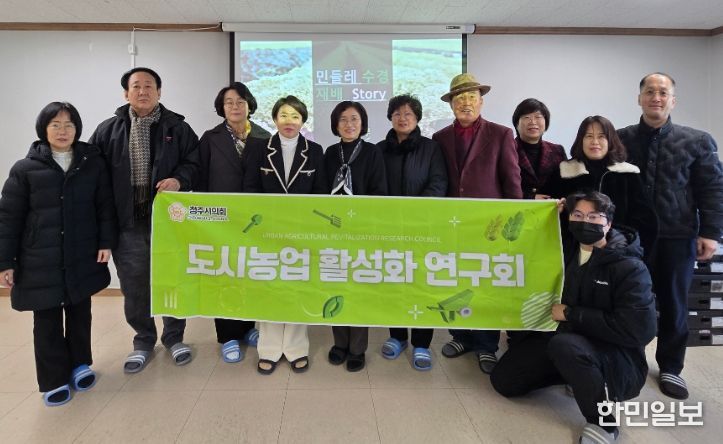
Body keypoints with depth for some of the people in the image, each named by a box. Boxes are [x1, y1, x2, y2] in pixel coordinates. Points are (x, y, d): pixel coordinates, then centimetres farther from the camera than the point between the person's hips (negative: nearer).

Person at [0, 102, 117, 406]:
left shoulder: (93, 163, 1)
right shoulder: (25, 169, -3)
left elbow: (105, 206, 4)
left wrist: (106, 242, -5)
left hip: (83, 258, 1)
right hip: (40, 262, -1)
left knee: (80, 314, 15)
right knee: (47, 321, 7)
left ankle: (80, 364, 34)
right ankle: (54, 380, 22)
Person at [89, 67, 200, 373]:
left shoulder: (177, 127, 2)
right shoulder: (108, 131, 4)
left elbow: (194, 162, 5)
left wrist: (179, 179, -16)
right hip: (127, 223, 1)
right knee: (134, 287, 11)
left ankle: (174, 337, 30)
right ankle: (143, 340, 31)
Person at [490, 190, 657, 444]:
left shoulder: (629, 268, -17)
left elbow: (638, 331, -24)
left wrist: (572, 314, -20)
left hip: (620, 359, -6)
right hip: (567, 336, 6)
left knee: (564, 345, -39)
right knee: (503, 380, -1)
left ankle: (603, 422, -14)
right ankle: (575, 375, 17)